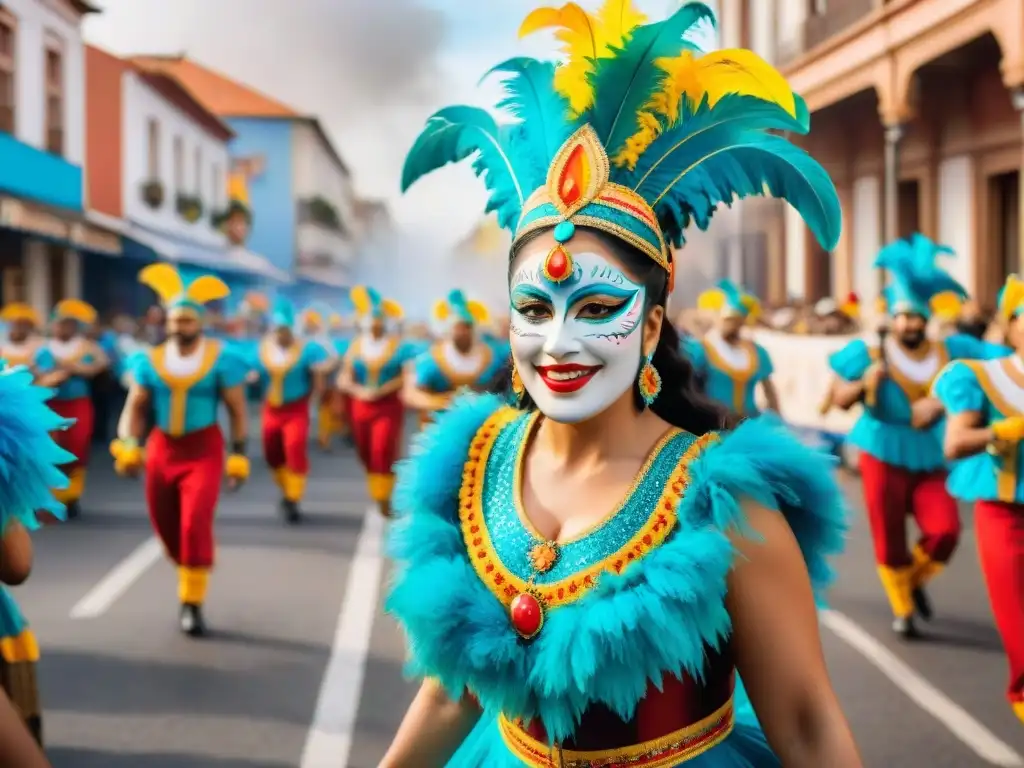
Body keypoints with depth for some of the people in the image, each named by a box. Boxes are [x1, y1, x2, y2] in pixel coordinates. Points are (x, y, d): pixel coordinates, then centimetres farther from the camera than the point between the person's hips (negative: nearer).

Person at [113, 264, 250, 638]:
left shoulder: (222, 359, -8)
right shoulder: (150, 360, 0)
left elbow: (237, 410, -3)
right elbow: (135, 407, 4)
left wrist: (239, 455, -4)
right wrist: (129, 446, -8)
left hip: (204, 448, -4)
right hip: (162, 448, 4)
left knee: (196, 523, -17)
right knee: (165, 525, 10)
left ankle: (192, 603, -6)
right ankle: (189, 575, 39)